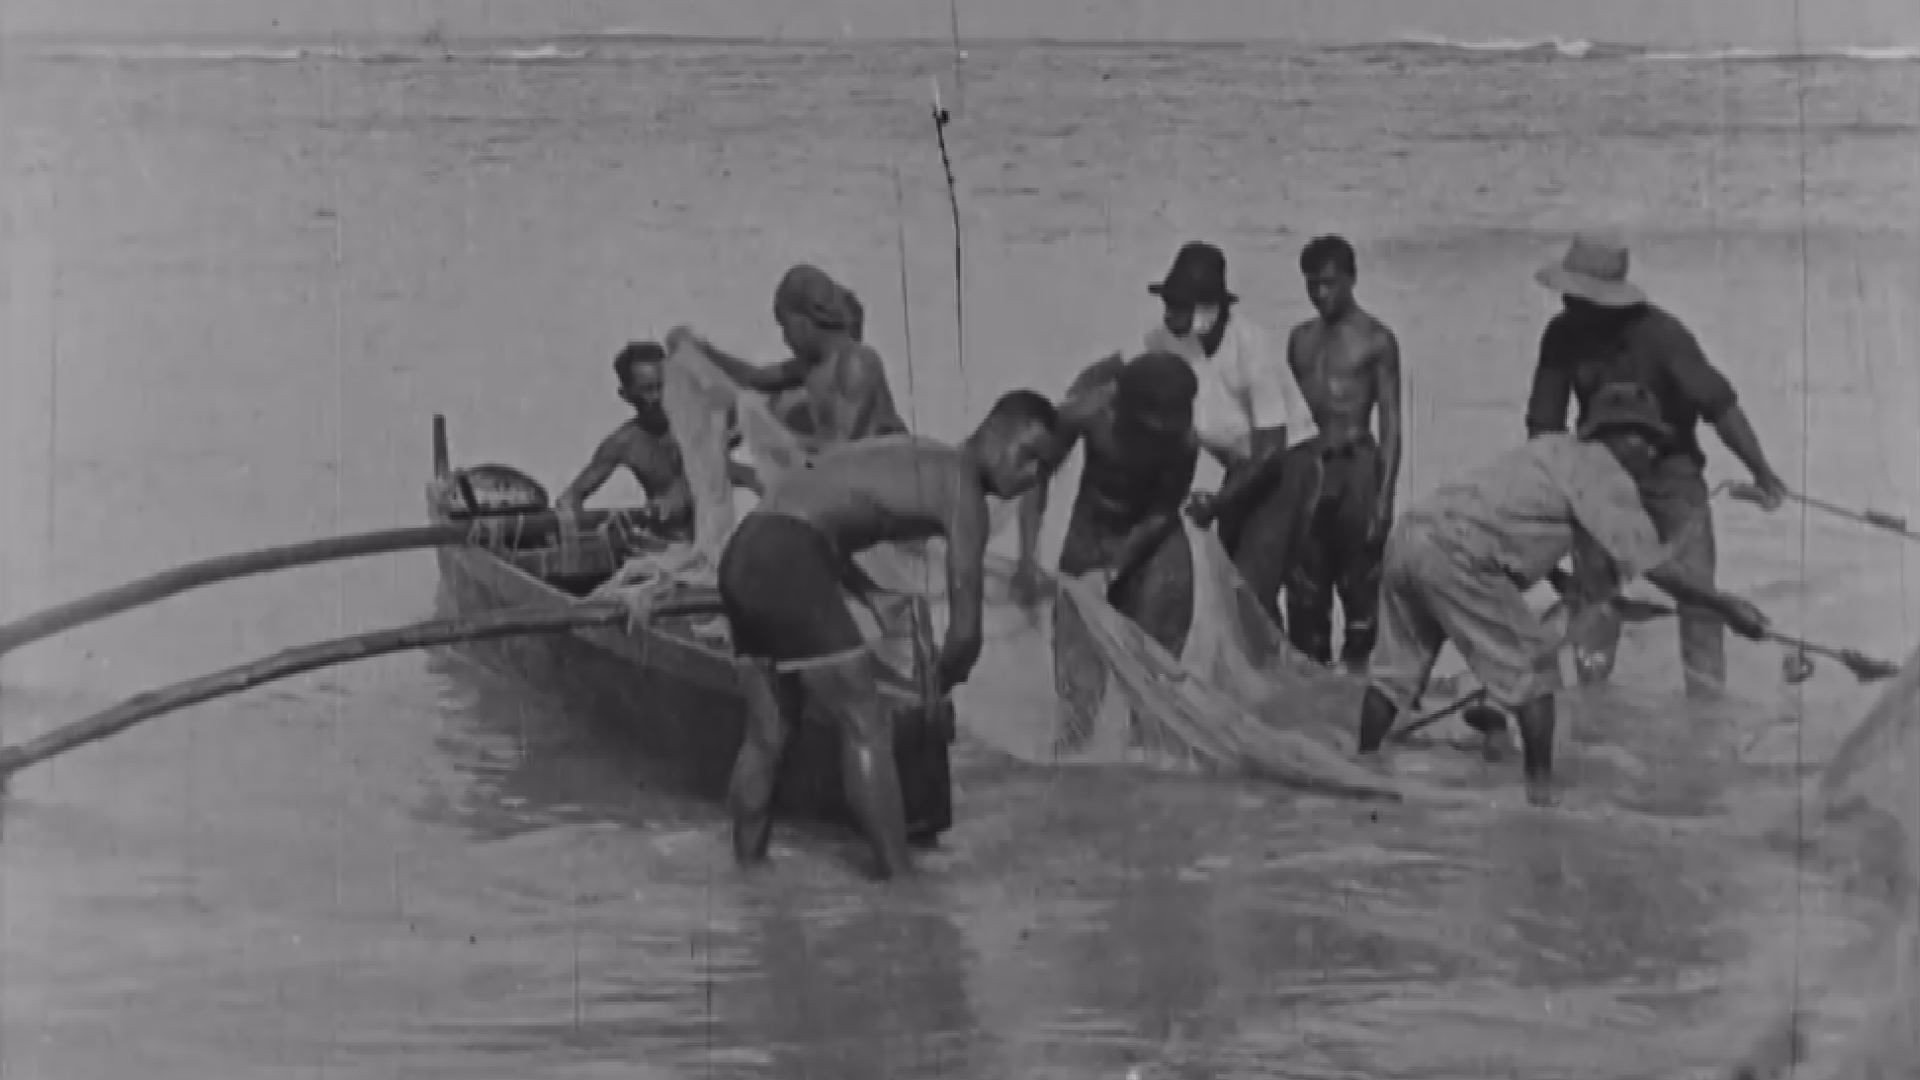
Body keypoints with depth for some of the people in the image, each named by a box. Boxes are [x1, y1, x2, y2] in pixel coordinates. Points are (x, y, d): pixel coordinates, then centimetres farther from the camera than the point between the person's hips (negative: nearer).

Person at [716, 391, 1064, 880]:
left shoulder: (916, 460, 25)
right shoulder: (962, 488, -3)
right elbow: (965, 628, -6)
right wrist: (941, 685, 14)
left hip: (744, 556, 10)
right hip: (787, 560, -10)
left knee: (767, 734, 19)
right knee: (866, 726, -4)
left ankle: (746, 868, 25)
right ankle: (898, 876, -3)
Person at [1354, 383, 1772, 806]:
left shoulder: (1556, 449, 24)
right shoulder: (1605, 474, 0)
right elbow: (1655, 565, -5)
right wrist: (1727, 606, 0)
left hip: (1408, 533, 8)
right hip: (1454, 554, -8)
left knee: (1398, 665, 19)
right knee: (1533, 661, 2)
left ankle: (1363, 768, 26)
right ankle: (1541, 787, 3)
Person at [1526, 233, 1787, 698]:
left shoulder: (1660, 334, -26)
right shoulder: (1563, 336, -15)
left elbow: (1719, 403, -24)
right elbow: (1544, 423, -7)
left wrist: (1760, 469, -27)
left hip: (1671, 471, -3)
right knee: (1590, 588, -2)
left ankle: (1708, 700, 0)